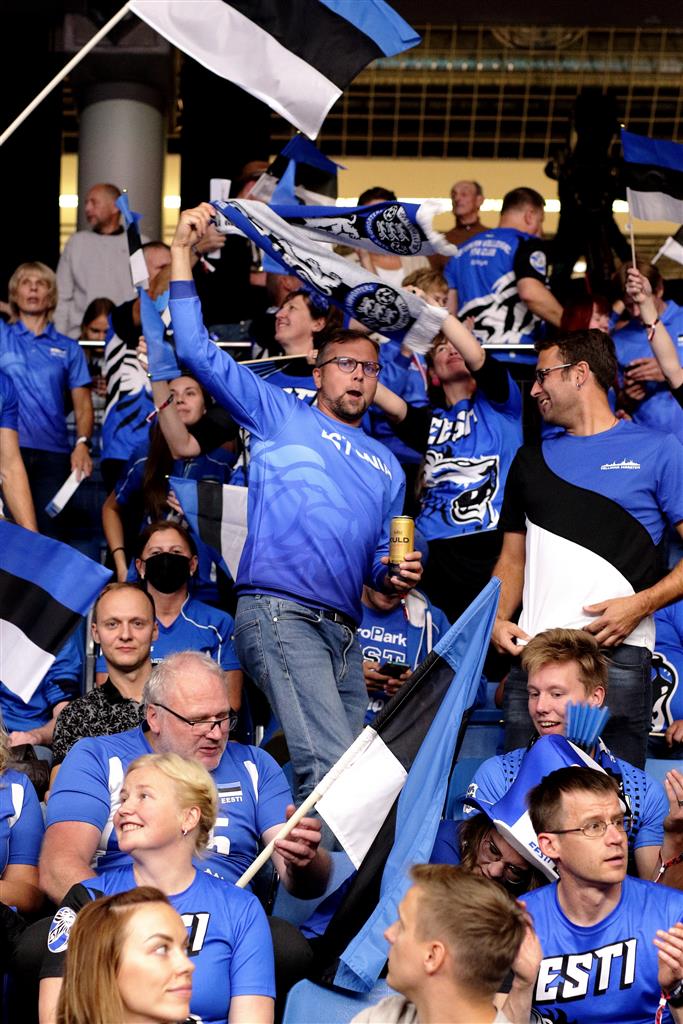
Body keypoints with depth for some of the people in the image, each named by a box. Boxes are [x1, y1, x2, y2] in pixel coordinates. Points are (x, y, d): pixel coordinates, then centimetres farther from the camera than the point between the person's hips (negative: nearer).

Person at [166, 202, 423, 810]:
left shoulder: (386, 465, 27)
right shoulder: (280, 415, 12)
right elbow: (198, 352, 5)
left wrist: (396, 575, 5)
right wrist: (182, 253, 2)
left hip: (344, 630, 7)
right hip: (280, 609, -7)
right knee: (330, 766, -21)